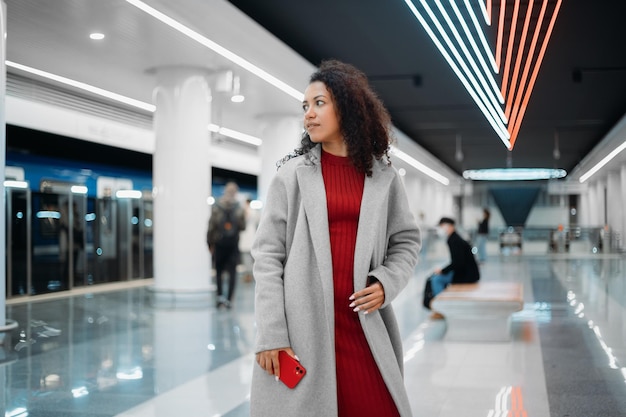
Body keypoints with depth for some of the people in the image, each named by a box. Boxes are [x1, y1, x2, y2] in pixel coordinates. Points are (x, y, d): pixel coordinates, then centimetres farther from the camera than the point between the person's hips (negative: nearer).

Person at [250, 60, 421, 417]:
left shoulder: (383, 176, 8)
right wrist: (270, 335, -9)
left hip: (364, 325, 2)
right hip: (302, 328, -1)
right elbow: (267, 255, -2)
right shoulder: (292, 174, 2)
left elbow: (406, 240, 14)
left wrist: (386, 282, -7)